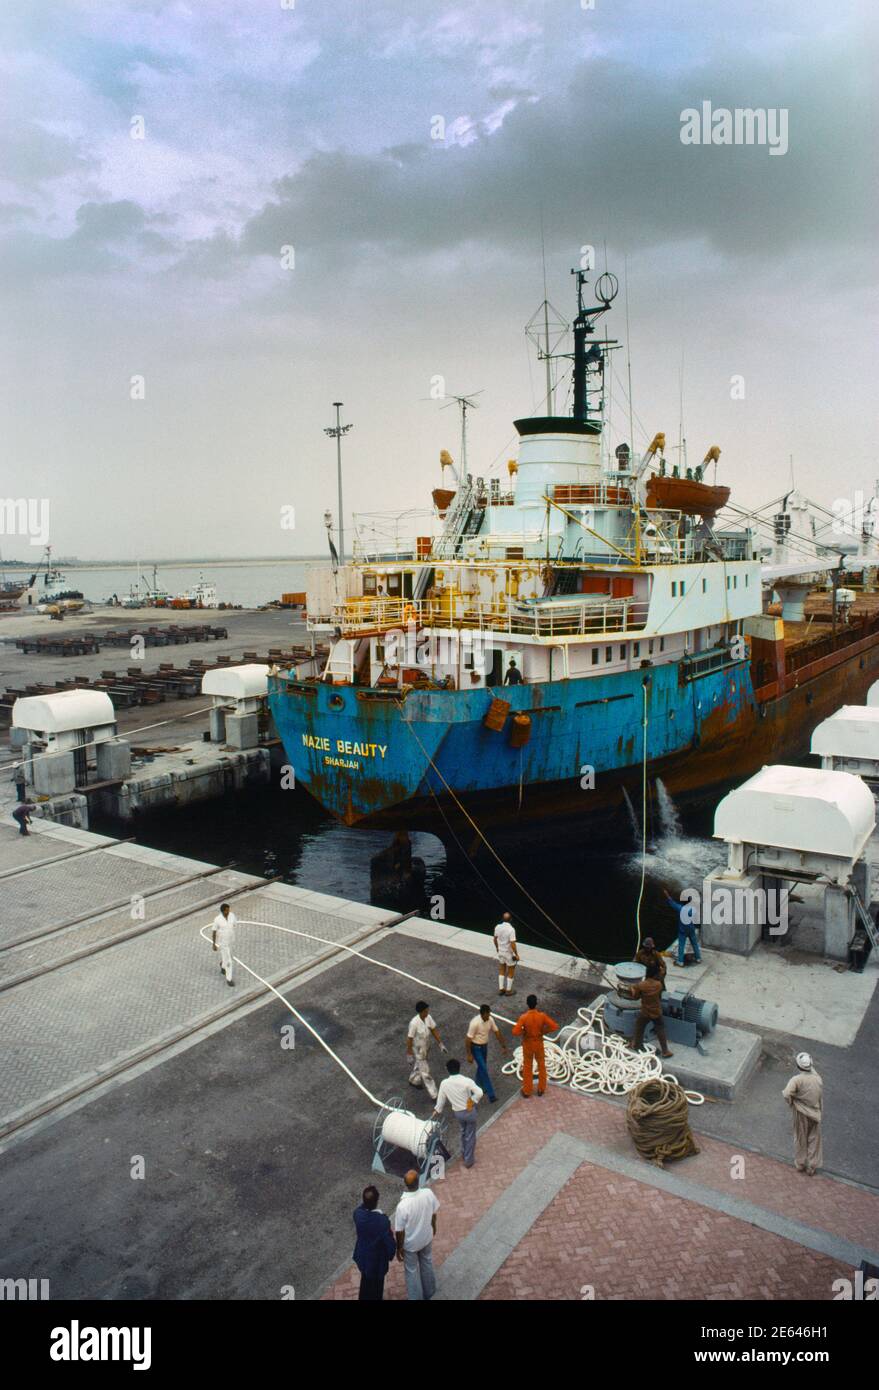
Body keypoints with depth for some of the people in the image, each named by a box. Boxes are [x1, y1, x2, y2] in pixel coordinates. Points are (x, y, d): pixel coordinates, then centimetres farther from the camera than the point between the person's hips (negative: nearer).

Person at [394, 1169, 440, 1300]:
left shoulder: (402, 1205, -37)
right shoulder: (428, 1193, -27)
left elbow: (399, 1231, -22)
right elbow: (434, 1213, -7)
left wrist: (399, 1248, -4)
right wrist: (433, 1227, 14)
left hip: (410, 1243, -4)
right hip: (427, 1237, 4)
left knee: (412, 1271, 23)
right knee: (427, 1263, 31)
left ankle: (415, 1298, 41)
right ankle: (429, 1292, 53)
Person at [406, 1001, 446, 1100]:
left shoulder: (428, 1018, -14)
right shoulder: (414, 1023, -33)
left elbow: (434, 1030, -1)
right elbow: (409, 1039, -23)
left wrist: (441, 1043, 0)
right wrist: (409, 1055, -15)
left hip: (426, 1048, 7)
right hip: (418, 1050, -7)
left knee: (418, 1065, 30)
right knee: (425, 1072, 4)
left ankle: (413, 1081, 56)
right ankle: (434, 1095, 15)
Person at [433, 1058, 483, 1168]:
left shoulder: (444, 1083, -13)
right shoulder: (466, 1081, -25)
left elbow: (440, 1100, -2)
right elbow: (479, 1093, -31)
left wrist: (437, 1111, 15)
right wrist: (473, 1100, -13)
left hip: (457, 1112, 4)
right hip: (469, 1111, -4)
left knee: (463, 1132, 31)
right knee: (470, 1136, 16)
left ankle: (464, 1154, 47)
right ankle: (469, 1160, 28)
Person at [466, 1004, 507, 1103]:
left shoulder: (490, 1020, -11)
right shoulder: (475, 1023, -30)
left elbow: (497, 1032, 2)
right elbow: (468, 1039, -22)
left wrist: (503, 1046, 3)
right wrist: (469, 1054, -18)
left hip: (484, 1046, 7)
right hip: (476, 1048, -7)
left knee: (481, 1067, 21)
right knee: (484, 1070, -9)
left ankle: (478, 1086, 42)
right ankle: (491, 1095, -6)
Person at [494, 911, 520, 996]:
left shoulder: (498, 927, -12)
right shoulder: (511, 929, -30)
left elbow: (495, 939, 3)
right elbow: (513, 944, -28)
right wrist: (516, 954, -14)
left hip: (501, 952, 5)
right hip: (510, 954, -5)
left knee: (502, 971, 23)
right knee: (511, 972, 16)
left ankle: (501, 989, 30)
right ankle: (508, 990, 28)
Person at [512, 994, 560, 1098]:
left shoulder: (523, 1017, -26)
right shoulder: (542, 1016, -22)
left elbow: (515, 1032, -31)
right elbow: (555, 1026, -21)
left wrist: (523, 1032, -9)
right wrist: (543, 1030, -7)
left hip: (527, 1044, -1)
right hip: (539, 1043, 1)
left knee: (527, 1067, 17)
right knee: (541, 1065, 22)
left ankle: (526, 1091, 28)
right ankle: (541, 1089, 33)